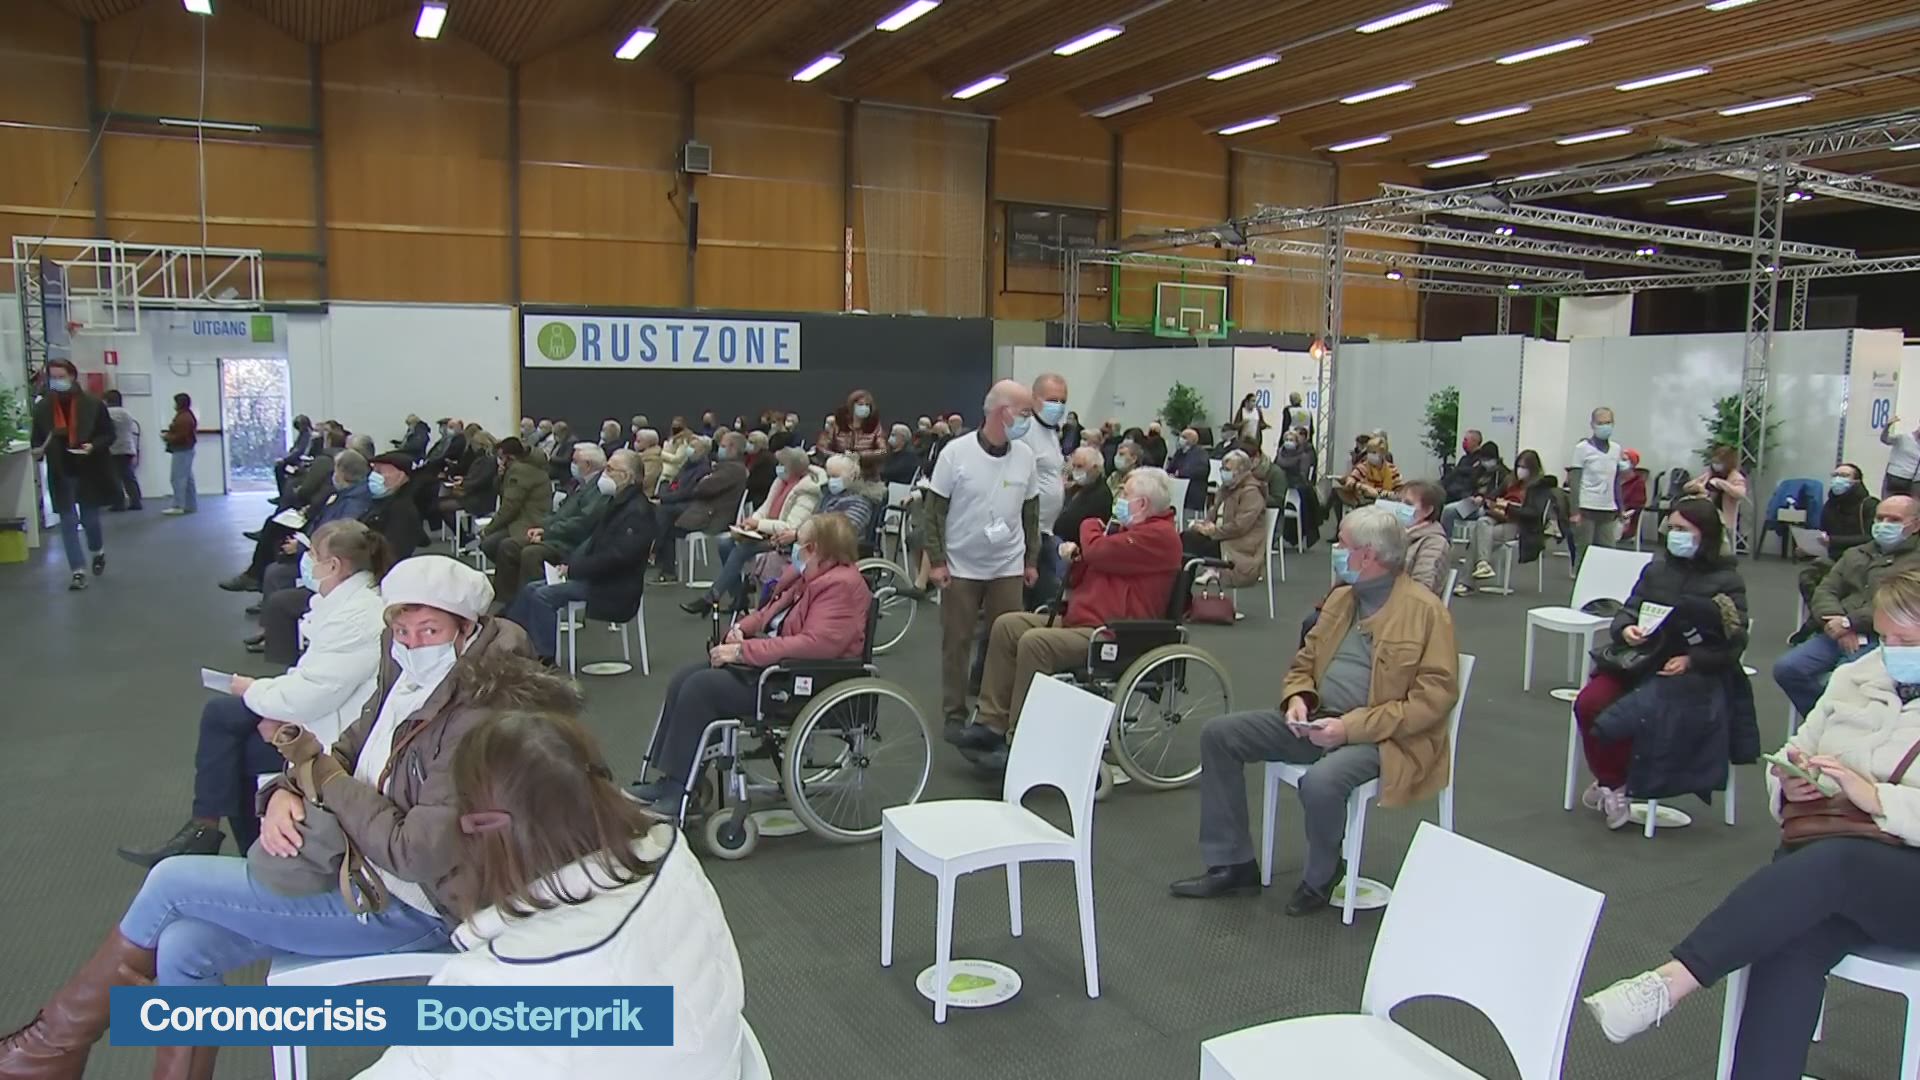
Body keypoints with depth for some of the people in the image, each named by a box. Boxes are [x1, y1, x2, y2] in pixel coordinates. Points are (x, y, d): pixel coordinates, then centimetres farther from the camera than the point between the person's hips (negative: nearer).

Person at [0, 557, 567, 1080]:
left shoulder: (477, 723, -25)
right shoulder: (409, 680, 3)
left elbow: (418, 854, -26)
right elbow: (344, 756, 10)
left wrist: (318, 769, -18)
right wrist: (284, 794, -13)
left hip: (407, 911, -8)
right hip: (359, 872, 8)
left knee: (173, 880, -4)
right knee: (184, 946, -4)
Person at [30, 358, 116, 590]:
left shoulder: (93, 404, -8)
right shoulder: (42, 407, -2)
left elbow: (109, 434, -3)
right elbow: (37, 438, 8)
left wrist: (93, 446, -21)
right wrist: (37, 451, -13)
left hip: (89, 472, -1)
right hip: (61, 475, 2)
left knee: (89, 518, 9)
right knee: (68, 522, 1)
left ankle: (98, 552, 40)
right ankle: (78, 571, 5)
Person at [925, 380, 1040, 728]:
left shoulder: (1025, 455, 1)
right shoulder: (956, 452, -9)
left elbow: (1030, 511, 11)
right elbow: (935, 509, -4)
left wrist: (1032, 560, 11)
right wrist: (936, 560, -8)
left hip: (1009, 567, 3)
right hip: (961, 567, -3)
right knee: (956, 641, 5)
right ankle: (954, 713, 18)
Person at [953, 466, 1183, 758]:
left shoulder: (1159, 536, -11)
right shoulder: (1132, 531, 22)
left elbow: (1097, 551, -21)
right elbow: (1086, 577, 27)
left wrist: (1090, 526, 2)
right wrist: (1075, 558, 5)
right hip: (1080, 621, 11)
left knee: (1034, 643, -28)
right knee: (1007, 626, 1)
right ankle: (992, 723, -2)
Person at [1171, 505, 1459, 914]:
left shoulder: (1425, 611, -10)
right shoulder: (1341, 597, 12)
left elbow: (1434, 697, -16)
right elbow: (1304, 662, 21)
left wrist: (1352, 727, -21)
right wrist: (1297, 698, -3)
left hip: (1383, 736, -8)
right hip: (1317, 720, 8)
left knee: (1320, 782, -37)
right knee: (1218, 734, -3)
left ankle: (1321, 878, -4)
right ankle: (1232, 863, 5)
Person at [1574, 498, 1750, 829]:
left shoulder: (1727, 581, 1)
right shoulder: (1656, 569, 14)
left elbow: (1733, 643, -5)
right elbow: (1628, 611, 15)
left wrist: (1690, 660, -20)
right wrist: (1625, 629, -10)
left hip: (1696, 672, -4)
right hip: (1641, 659, 5)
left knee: (1631, 712, -31)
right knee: (1589, 703, -22)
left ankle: (1612, 783, -5)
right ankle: (1610, 782, -1)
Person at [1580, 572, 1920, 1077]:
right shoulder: (1856, 678, 16)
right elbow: (1795, 753, 24)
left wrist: (1873, 795, -21)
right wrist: (1789, 783, 2)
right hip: (1818, 860, 4)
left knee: (1829, 863, -37)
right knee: (1793, 942, -28)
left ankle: (1669, 982, -41)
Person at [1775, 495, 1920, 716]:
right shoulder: (1855, 555, 26)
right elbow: (1824, 590, 13)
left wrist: (1849, 622, -16)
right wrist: (1834, 620, -9)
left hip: (1879, 641, -6)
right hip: (1835, 635, 6)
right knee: (1786, 668, -18)